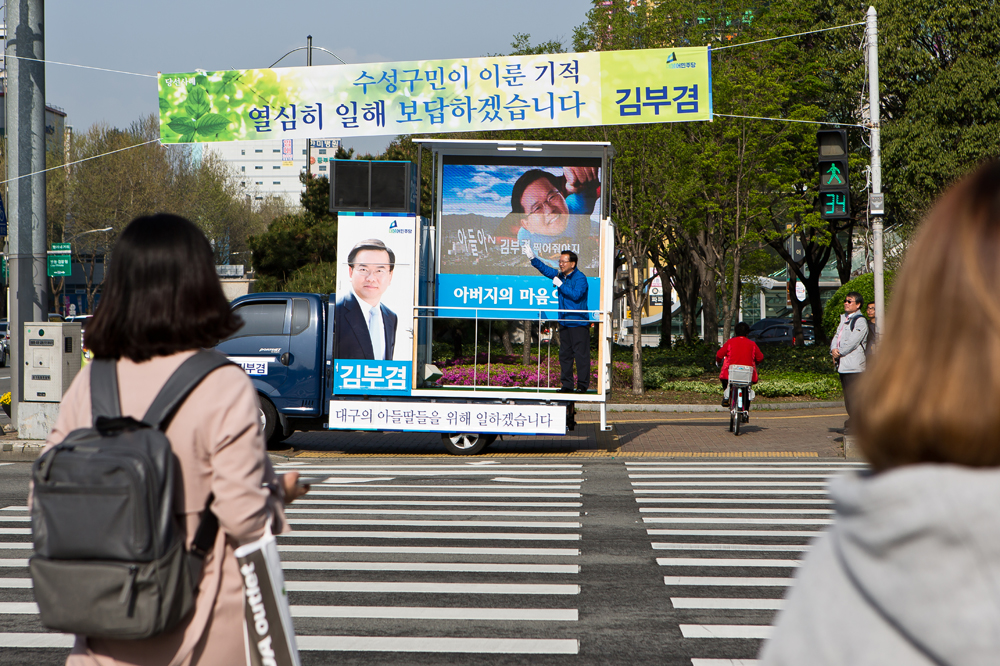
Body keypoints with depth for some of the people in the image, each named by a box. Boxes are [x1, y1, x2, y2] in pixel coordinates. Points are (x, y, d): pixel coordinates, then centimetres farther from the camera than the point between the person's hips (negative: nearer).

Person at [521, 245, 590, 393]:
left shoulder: (580, 278, -10)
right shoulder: (560, 275, 12)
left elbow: (576, 295, -22)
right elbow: (546, 270, 23)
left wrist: (560, 284, -18)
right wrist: (532, 258, 16)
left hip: (578, 322, -8)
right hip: (564, 322, 8)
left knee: (581, 354, -6)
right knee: (565, 354, 9)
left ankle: (583, 385, -2)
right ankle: (566, 385, 14)